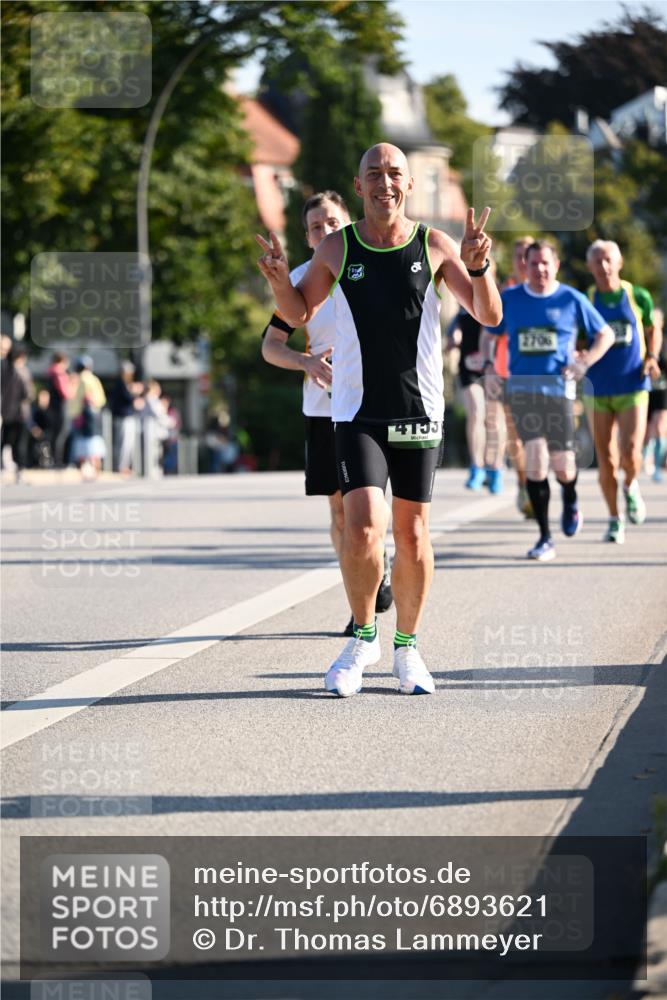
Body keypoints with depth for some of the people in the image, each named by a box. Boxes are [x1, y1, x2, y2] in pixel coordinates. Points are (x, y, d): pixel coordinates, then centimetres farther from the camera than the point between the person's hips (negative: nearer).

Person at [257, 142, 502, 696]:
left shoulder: (434, 246, 0)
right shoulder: (336, 249, 1)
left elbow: (489, 316, 0)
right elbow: (299, 314, 14)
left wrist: (478, 266, -18)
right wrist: (280, 280, -7)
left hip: (420, 411, 1)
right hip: (357, 411, -1)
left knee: (412, 533, 6)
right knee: (362, 526, -15)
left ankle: (407, 647, 22)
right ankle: (363, 636, 6)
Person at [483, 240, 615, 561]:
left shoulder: (571, 300, 2)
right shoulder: (508, 299, 7)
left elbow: (605, 335, 10)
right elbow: (490, 335, 20)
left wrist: (584, 363, -5)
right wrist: (489, 366, 3)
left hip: (558, 388, 0)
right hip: (522, 388, 0)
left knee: (562, 465, 1)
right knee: (535, 460, -12)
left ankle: (570, 501, 40)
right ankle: (544, 538, -6)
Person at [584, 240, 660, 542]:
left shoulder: (639, 297, 1)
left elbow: (651, 329, 17)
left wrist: (652, 357, 1)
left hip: (633, 388, -1)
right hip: (597, 390, 1)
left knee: (630, 454, -14)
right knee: (606, 460, 2)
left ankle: (631, 485, 20)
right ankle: (615, 520, 17)